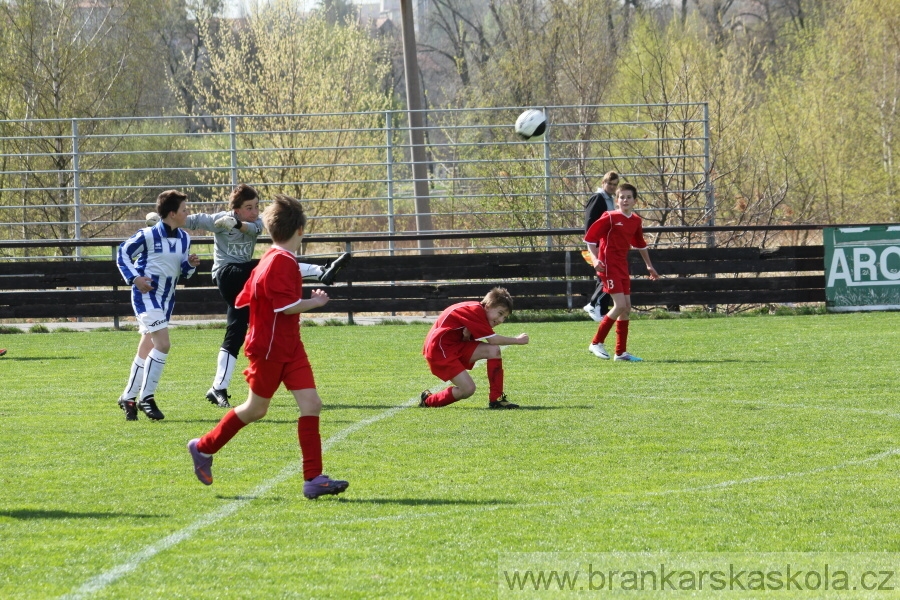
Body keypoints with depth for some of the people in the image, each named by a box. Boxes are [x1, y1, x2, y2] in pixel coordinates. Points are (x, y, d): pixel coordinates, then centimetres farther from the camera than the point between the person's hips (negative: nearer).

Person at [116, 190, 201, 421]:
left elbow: (183, 272, 18)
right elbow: (123, 253, -3)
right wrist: (134, 278, -15)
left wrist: (190, 265, -4)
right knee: (162, 343, -19)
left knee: (146, 350, 13)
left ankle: (128, 397, 24)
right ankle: (146, 397, -12)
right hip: (146, 294, -8)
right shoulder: (148, 235, -13)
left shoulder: (184, 238, 8)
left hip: (166, 298, 8)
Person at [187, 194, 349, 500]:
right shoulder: (281, 262, -19)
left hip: (290, 347, 9)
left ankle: (314, 479, -6)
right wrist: (315, 302, -10)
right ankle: (203, 448, 27)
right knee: (256, 409, 7)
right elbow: (286, 306, -25)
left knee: (311, 404, -3)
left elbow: (244, 300, 15)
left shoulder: (269, 260, 11)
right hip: (270, 349, -9)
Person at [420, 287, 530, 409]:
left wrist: (467, 335, -18)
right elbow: (492, 339, -19)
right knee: (468, 389, -18)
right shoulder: (475, 311, -18)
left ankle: (496, 399, -3)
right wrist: (517, 340, -8)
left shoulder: (478, 311, 13)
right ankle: (428, 400, 7)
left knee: (494, 351, -6)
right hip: (439, 349, -10)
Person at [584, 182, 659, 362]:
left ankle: (621, 352, 11)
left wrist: (649, 265, 29)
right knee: (620, 305, -16)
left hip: (623, 267, 7)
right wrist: (595, 259, -21)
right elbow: (590, 238, -9)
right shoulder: (610, 218, -10)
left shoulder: (636, 221, 10)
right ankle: (596, 343, -6)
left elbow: (640, 244, 26)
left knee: (626, 308, 5)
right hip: (608, 266, -7)